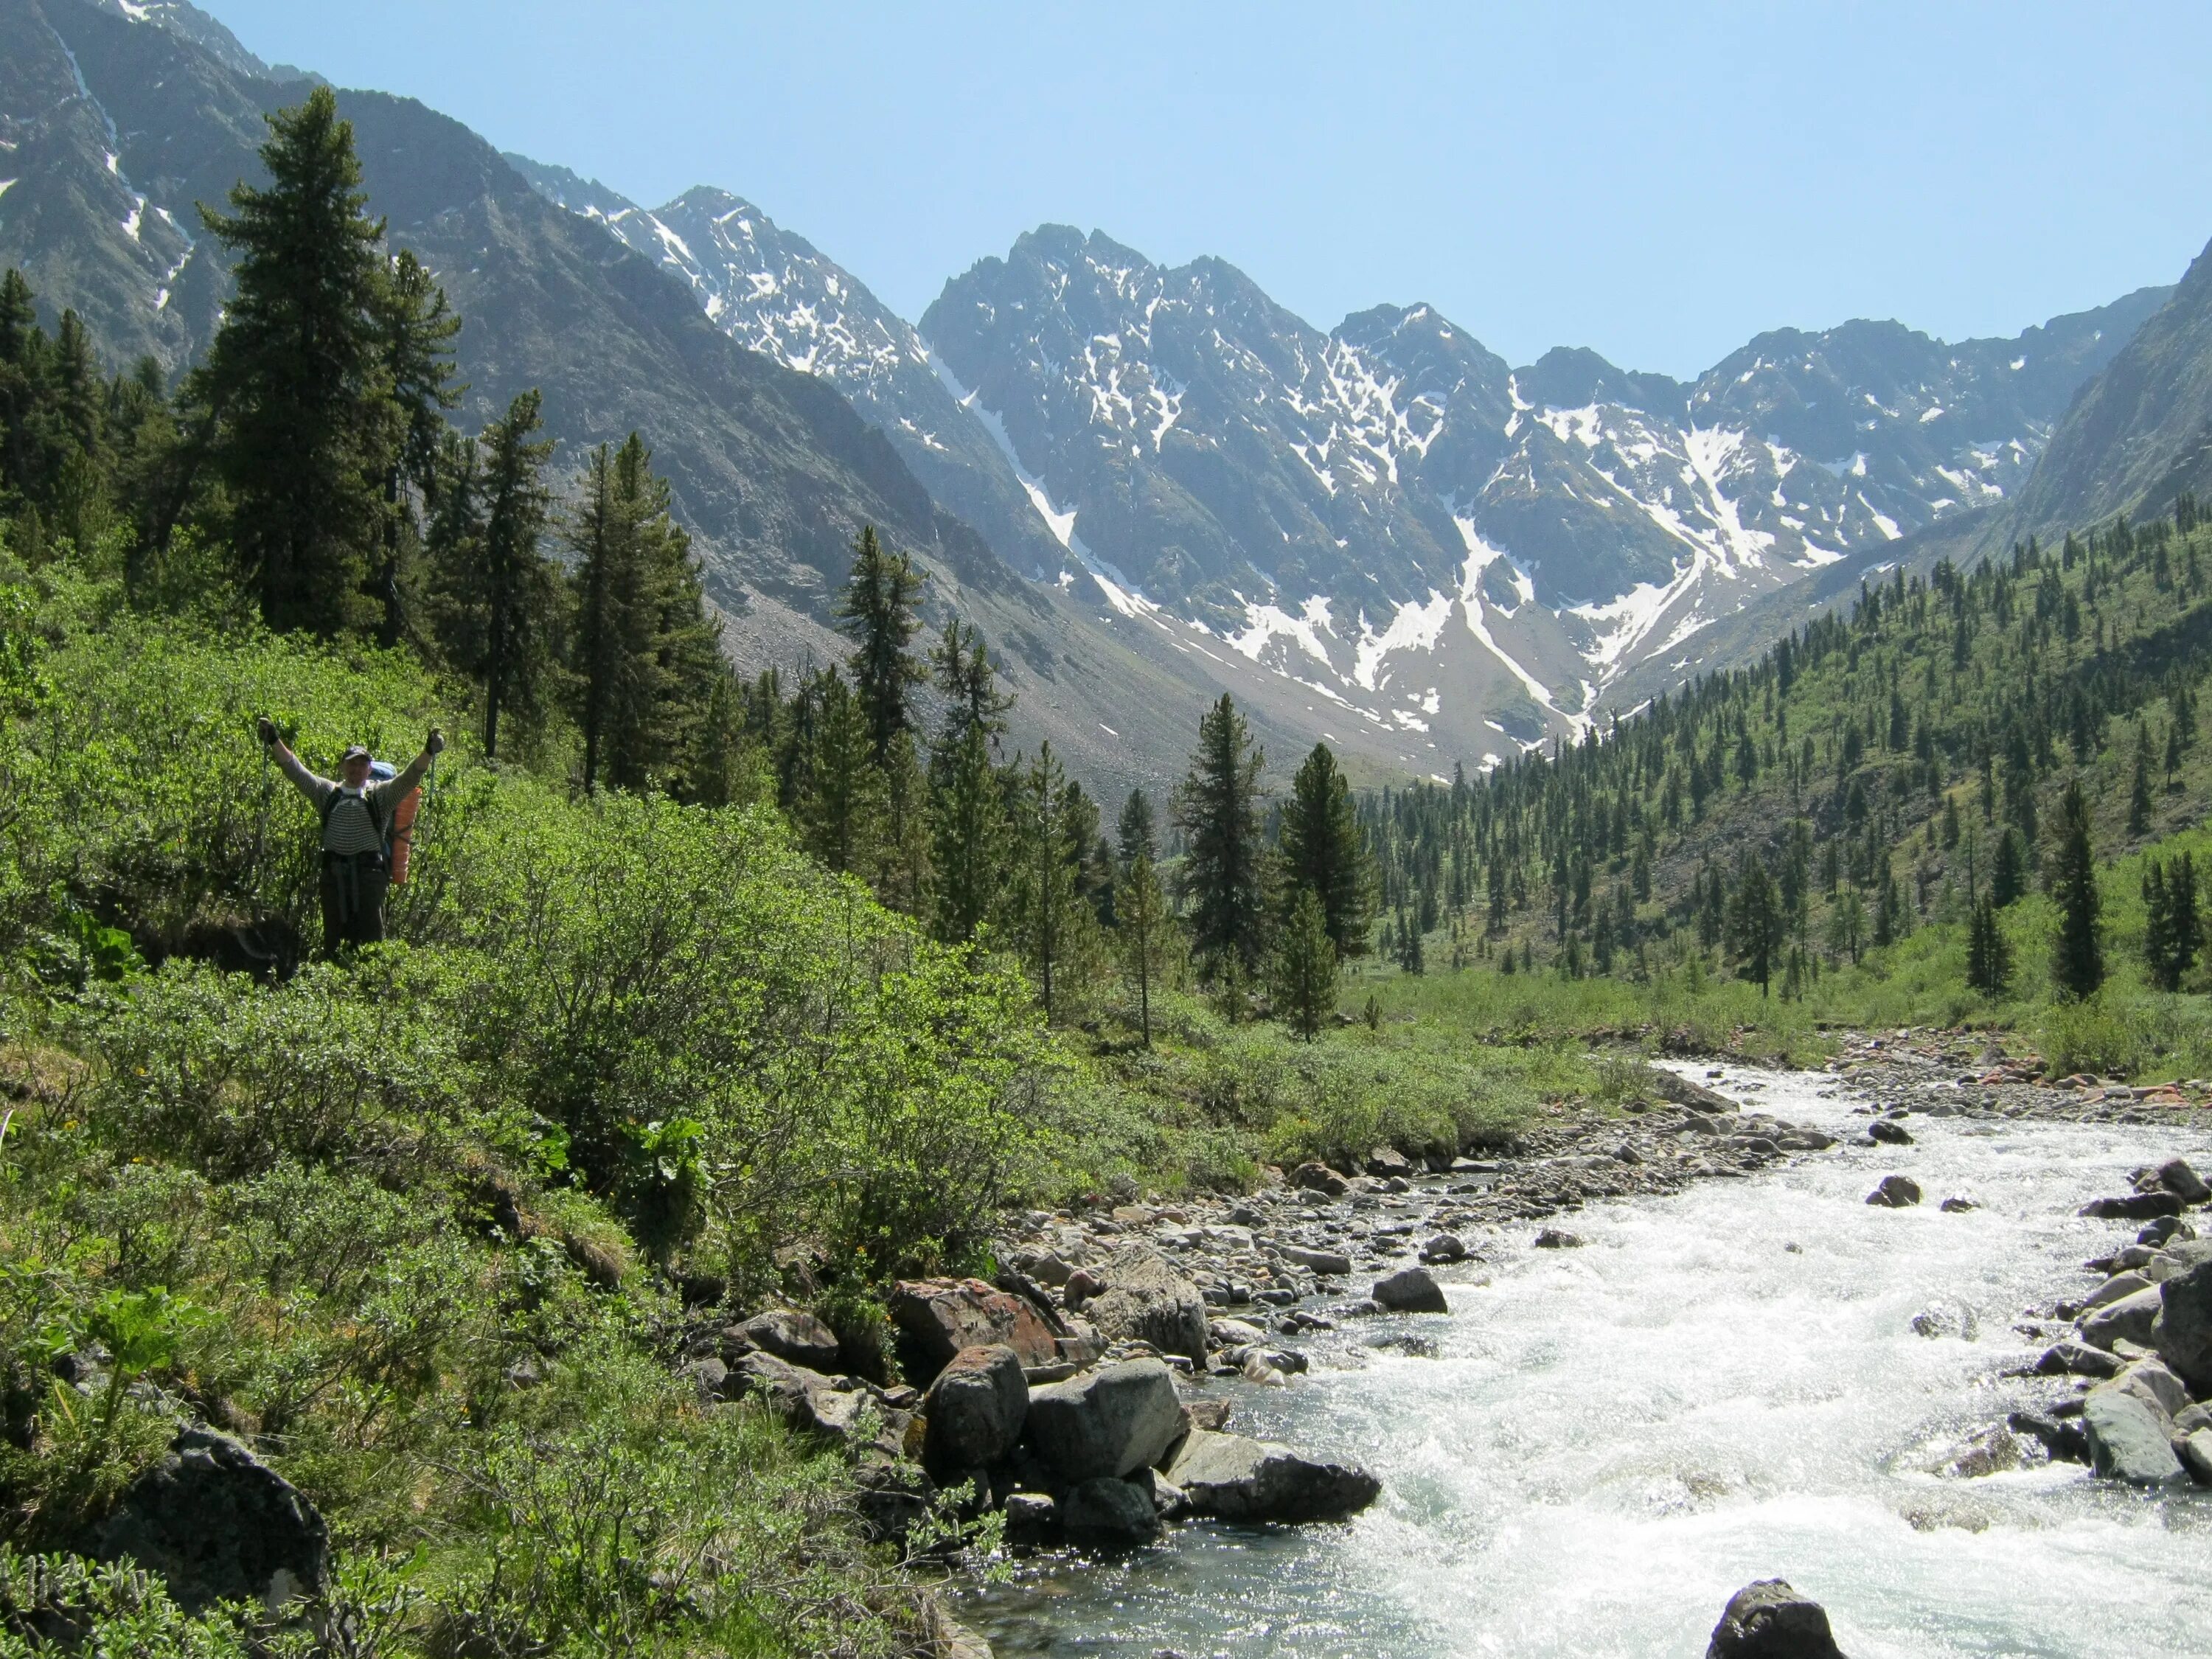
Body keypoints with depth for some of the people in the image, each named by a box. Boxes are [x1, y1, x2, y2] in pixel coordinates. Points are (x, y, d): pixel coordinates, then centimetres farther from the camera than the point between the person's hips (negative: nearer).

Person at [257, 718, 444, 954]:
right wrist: (274, 741, 1)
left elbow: (410, 778, -3)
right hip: (334, 872, 2)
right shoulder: (328, 792, 17)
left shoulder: (380, 794, 11)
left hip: (370, 871, -2)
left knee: (370, 934, -7)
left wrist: (429, 751, -19)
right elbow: (295, 771, 11)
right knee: (334, 934, 5)